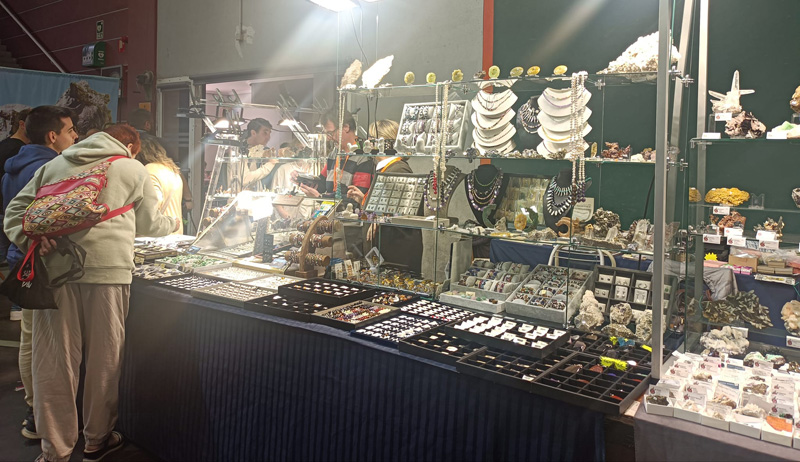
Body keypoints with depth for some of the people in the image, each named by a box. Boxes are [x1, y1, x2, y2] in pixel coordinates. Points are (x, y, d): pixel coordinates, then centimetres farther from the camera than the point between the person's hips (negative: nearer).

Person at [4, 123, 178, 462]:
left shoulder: (54, 165, 20)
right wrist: (173, 224, 36)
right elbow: (148, 223, 17)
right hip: (108, 269, -3)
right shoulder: (133, 170, 10)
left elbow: (15, 210, 15)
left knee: (54, 360, 6)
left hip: (55, 266, 3)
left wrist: (29, 239, 2)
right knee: (103, 359, 10)